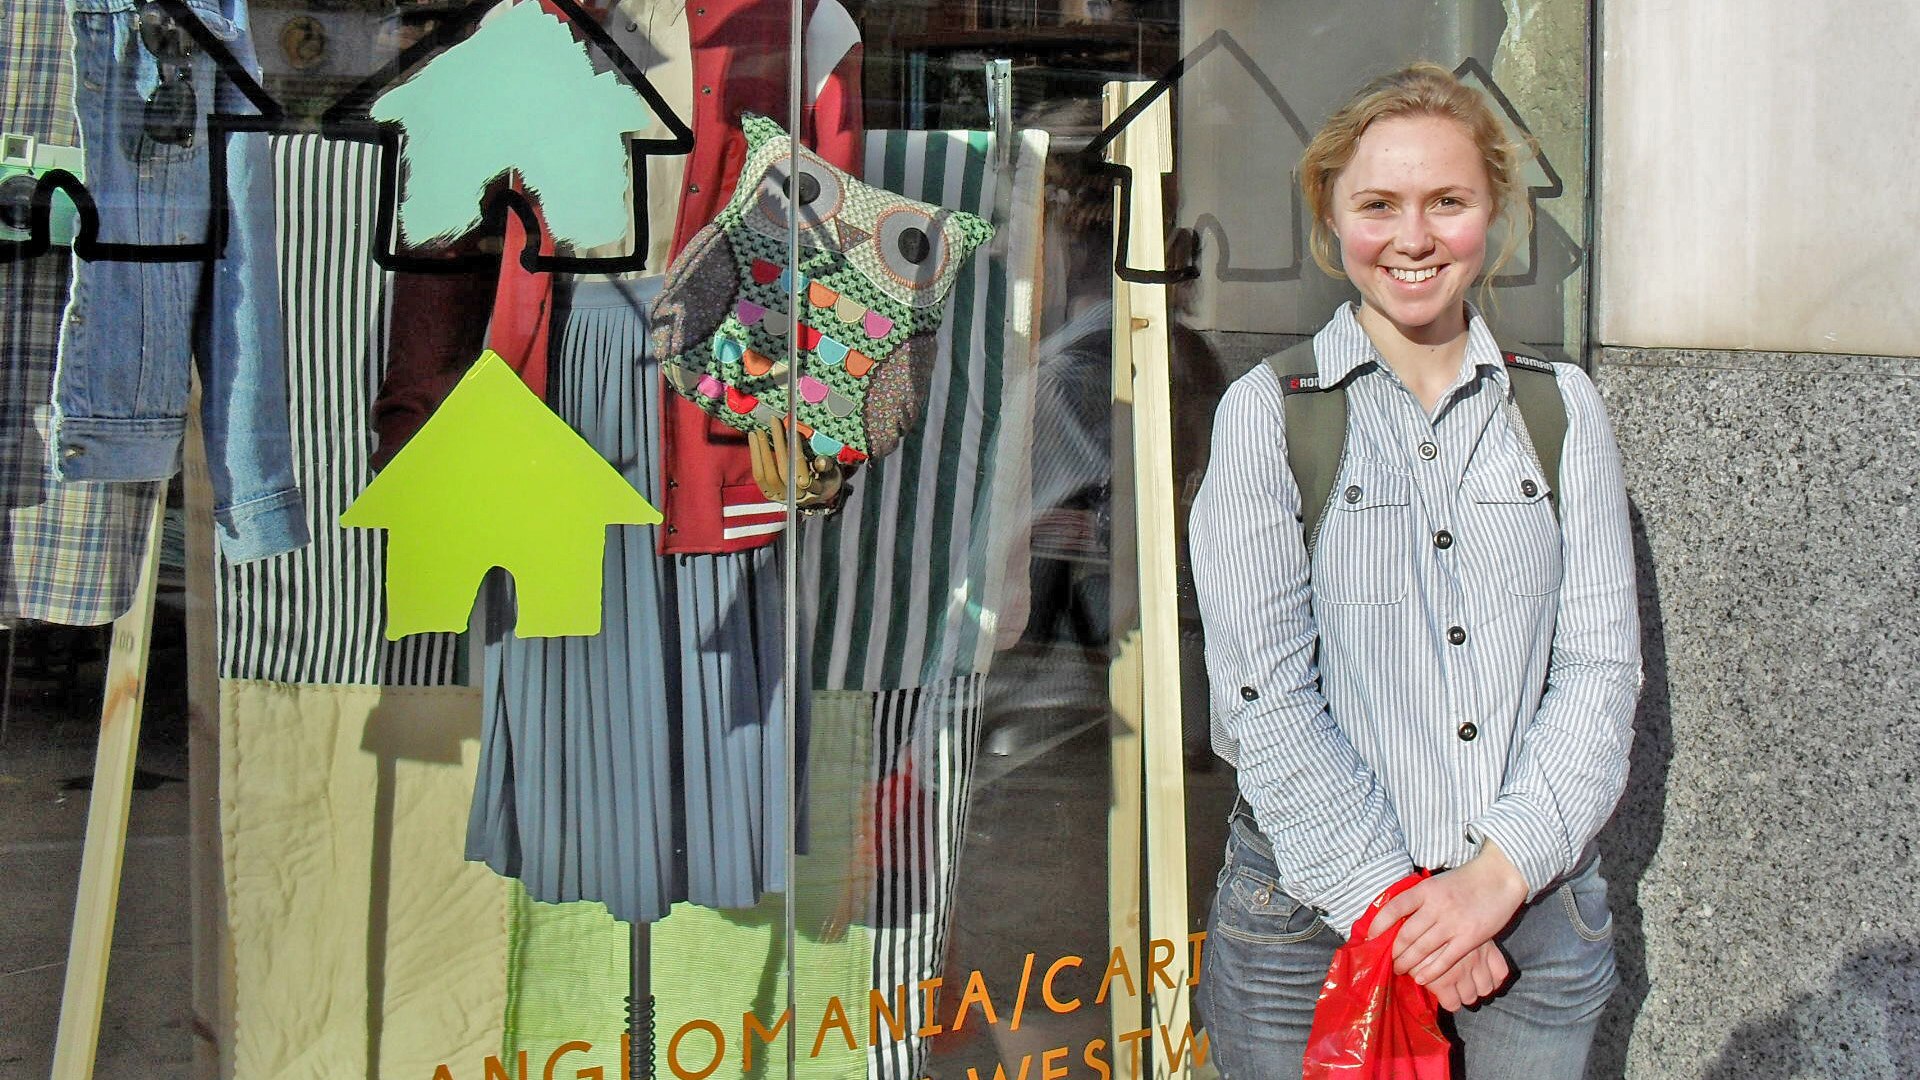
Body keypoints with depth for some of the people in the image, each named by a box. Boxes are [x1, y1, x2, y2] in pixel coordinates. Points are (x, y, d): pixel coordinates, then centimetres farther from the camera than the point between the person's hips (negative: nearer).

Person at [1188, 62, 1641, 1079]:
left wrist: (1499, 874, -11)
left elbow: (1600, 665, 1)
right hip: (1314, 904, -2)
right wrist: (1389, 902, -13)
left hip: (1534, 906, 2)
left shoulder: (1563, 407, 6)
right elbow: (1265, 691, -8)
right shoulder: (1267, 412, -2)